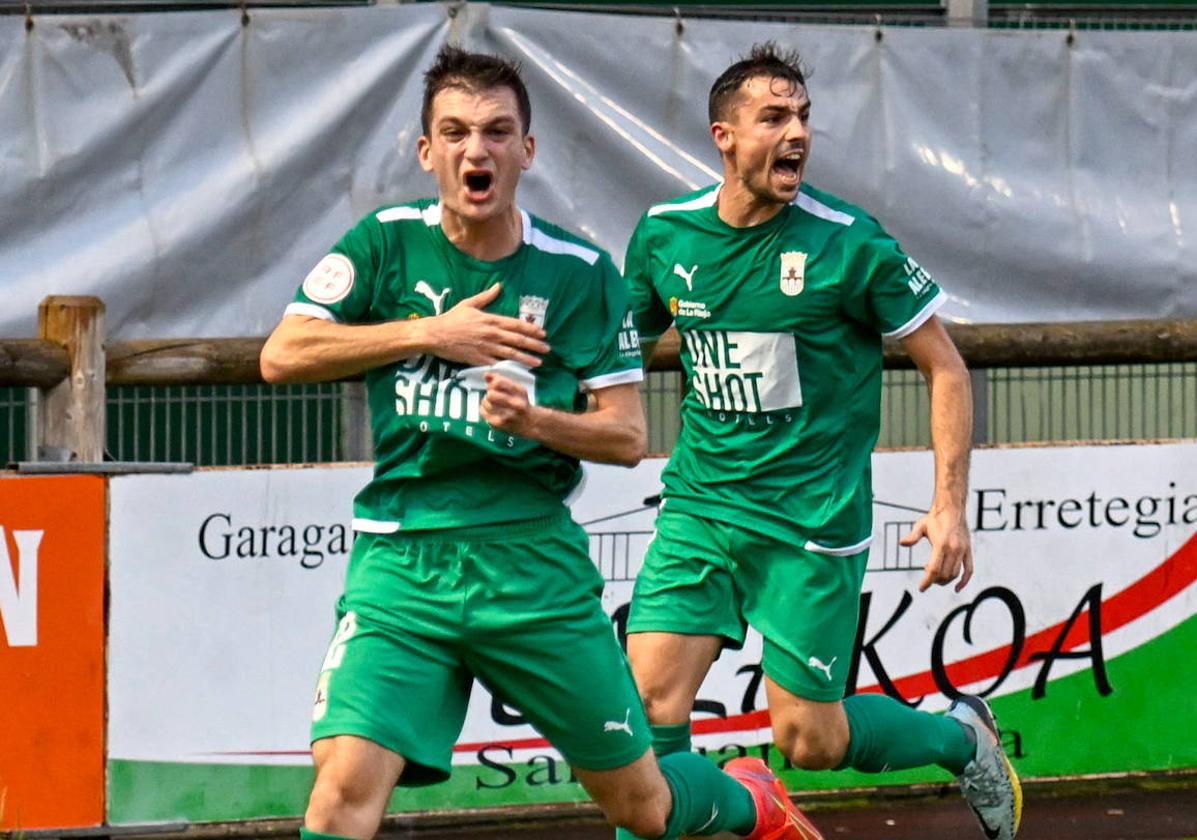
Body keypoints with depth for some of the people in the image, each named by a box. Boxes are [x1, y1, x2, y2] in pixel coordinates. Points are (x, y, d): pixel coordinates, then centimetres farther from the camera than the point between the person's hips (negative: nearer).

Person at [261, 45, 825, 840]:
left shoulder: (582, 274, 0)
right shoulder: (388, 243, 1)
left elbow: (628, 436, 2)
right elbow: (282, 355, -5)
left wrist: (533, 420, -18)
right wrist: (430, 334, -11)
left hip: (534, 559, 0)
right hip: (403, 560, 0)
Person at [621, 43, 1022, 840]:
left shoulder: (848, 241, -11)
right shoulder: (666, 234, 1)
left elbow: (944, 367, -4)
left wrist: (950, 505, -10)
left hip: (813, 518, -4)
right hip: (700, 504, 4)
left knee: (809, 738, 1)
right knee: (650, 695, -11)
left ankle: (962, 736, 28)